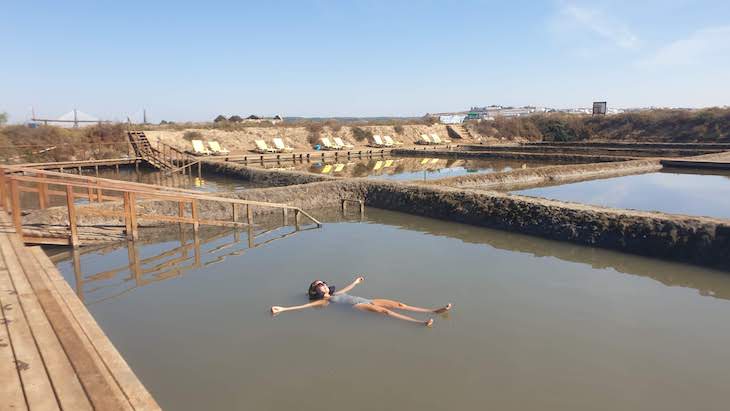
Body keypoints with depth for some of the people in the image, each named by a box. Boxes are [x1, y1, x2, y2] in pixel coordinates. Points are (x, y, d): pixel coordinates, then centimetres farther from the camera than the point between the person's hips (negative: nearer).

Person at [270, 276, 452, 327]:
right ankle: (421, 322, -43)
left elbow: (346, 288, 45)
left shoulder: (335, 293, 26)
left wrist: (355, 282, 62)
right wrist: (283, 309, -11)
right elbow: (304, 306, -4)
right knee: (385, 311, -30)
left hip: (367, 301, 7)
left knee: (399, 305, -7)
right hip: (359, 306, -7)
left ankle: (434, 310, -13)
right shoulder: (323, 301, 4)